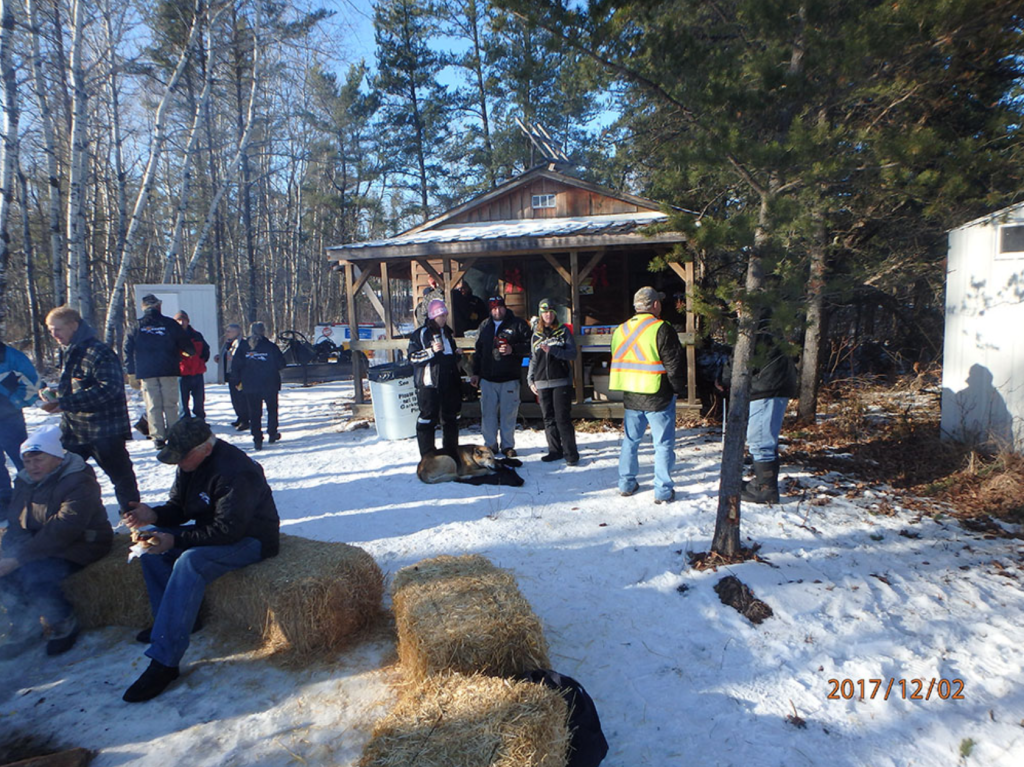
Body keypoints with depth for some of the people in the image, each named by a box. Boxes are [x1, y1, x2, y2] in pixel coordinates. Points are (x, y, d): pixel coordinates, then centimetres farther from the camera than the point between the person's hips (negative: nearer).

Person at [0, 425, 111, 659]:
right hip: (41, 547, 8)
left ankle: (64, 625, -4)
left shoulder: (79, 482, -18)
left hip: (79, 546, -7)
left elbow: (62, 530, -27)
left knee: (33, 574, -29)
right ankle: (24, 630, 3)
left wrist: (20, 558, -30)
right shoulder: (25, 481, 8)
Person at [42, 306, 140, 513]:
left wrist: (64, 403, -28)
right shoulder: (68, 352, 13)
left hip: (104, 430, -9)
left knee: (120, 474, 4)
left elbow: (108, 388, -28)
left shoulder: (98, 352, -17)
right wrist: (54, 395, 0)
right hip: (73, 428, 9)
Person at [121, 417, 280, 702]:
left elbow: (227, 530, -30)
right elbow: (178, 508, 8)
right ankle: (168, 621, 8)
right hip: (212, 531, 10)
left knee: (190, 562, -32)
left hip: (249, 539, -10)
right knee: (153, 543, -1)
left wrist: (176, 540, -30)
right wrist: (153, 515, -14)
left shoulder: (235, 472, -28)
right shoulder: (190, 465, 2)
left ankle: (164, 662, -29)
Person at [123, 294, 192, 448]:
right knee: (170, 404, 6)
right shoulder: (170, 324, -1)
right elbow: (185, 344, 3)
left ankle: (158, 438, 3)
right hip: (168, 371, -1)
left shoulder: (137, 326, 3)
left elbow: (127, 348, 3)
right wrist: (191, 352, 25)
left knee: (153, 406, 5)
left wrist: (131, 370, 8)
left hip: (146, 372, 1)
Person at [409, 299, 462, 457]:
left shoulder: (448, 332, 16)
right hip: (429, 384, -7)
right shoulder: (421, 334, -6)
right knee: (427, 419, -3)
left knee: (451, 418, 12)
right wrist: (432, 351, -22)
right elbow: (413, 357, -12)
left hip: (449, 383, 7)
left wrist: (458, 354, 6)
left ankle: (451, 453, 25)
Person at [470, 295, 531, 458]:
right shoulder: (484, 326, 14)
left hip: (509, 379, -3)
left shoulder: (518, 324, 1)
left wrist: (513, 349, -19)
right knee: (488, 413, 4)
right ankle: (490, 444, 16)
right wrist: (475, 373, 15)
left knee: (509, 414, 2)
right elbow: (478, 351, 19)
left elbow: (528, 345, -4)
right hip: (487, 378, 3)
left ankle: (507, 445, 14)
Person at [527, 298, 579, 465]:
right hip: (543, 383, 4)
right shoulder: (536, 335, 14)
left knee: (562, 418, -8)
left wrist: (552, 350, -16)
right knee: (548, 419, 5)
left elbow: (572, 353, -4)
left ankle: (571, 453, -3)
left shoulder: (563, 331, 5)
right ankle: (555, 451, 15)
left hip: (561, 381, -4)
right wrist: (531, 380, 11)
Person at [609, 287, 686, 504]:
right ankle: (663, 491, 7)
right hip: (658, 397, -6)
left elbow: (616, 363, 15)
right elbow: (674, 365, -13)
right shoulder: (662, 329, -14)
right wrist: (678, 388, 2)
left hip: (630, 396, 6)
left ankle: (626, 484, 24)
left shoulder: (620, 330, 7)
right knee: (663, 443, 3)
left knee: (630, 440, 17)